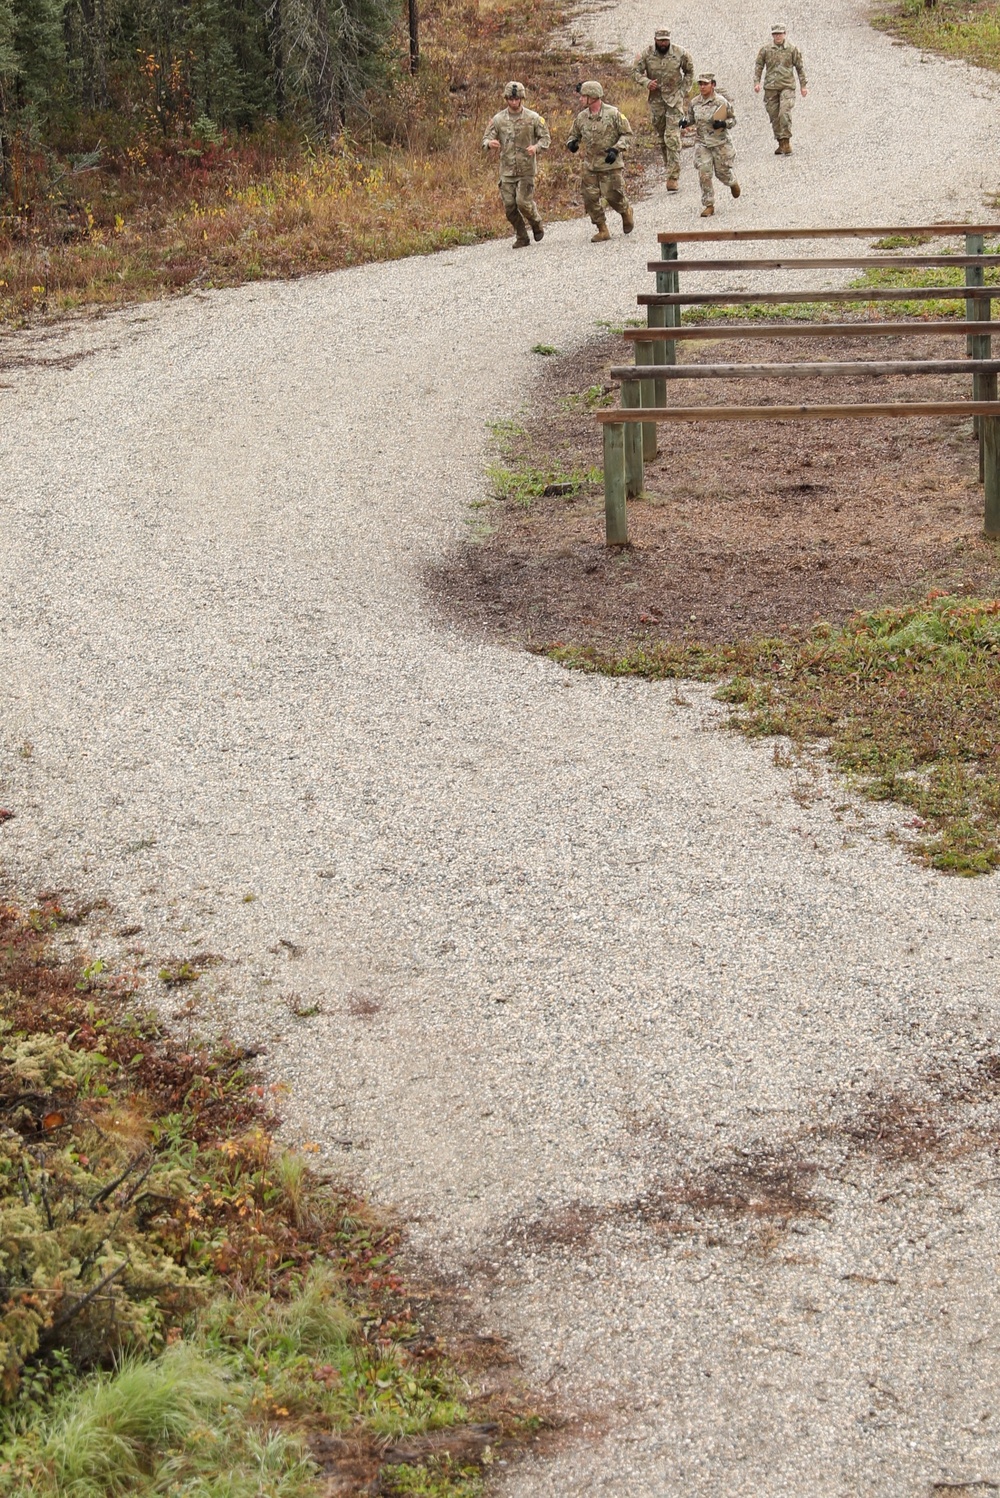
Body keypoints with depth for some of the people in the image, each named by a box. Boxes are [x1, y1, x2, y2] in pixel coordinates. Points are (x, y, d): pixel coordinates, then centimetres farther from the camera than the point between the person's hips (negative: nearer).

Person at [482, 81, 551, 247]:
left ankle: (537, 225, 17)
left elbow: (545, 138, 4)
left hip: (526, 169, -3)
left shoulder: (533, 118, -2)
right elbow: (486, 140, 4)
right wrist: (490, 143, -22)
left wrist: (536, 147, -19)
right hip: (506, 170, 3)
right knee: (509, 206, 1)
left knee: (523, 202, -13)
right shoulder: (498, 119, 3)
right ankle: (522, 237, 16)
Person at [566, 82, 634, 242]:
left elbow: (627, 134, -5)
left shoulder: (613, 114, -9)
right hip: (589, 165, 5)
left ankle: (627, 212, 30)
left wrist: (616, 149, -19)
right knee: (590, 199, -1)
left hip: (611, 165, -5)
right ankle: (602, 230, 10)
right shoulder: (581, 117, 5)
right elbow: (575, 134, 20)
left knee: (613, 196, -4)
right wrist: (571, 143, -4)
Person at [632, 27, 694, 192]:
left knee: (673, 138, -11)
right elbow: (637, 73, 1)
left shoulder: (680, 54, -7)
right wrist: (646, 82, -19)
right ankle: (669, 166, 30)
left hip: (675, 99, -3)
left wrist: (685, 91, 2)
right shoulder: (646, 55, -5)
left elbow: (689, 72, 8)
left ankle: (673, 177, -12)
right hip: (656, 99, 3)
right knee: (661, 138, 11)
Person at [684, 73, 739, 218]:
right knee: (704, 174, -6)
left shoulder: (721, 102, -11)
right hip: (702, 144, 3)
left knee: (722, 171, 10)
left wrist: (723, 124, -22)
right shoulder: (694, 102, 1)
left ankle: (733, 183, 47)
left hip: (720, 143, -3)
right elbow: (691, 118, 17)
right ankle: (708, 205, 2)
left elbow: (733, 119, -2)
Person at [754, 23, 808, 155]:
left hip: (787, 86, -2)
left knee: (785, 113, -19)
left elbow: (800, 68, 11)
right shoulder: (765, 50, 8)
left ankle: (786, 142, -16)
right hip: (770, 88, 2)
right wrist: (756, 82, -6)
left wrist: (803, 86, 9)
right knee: (774, 117, 3)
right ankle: (781, 144, 14)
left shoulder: (792, 50, 6)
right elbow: (759, 67, 9)